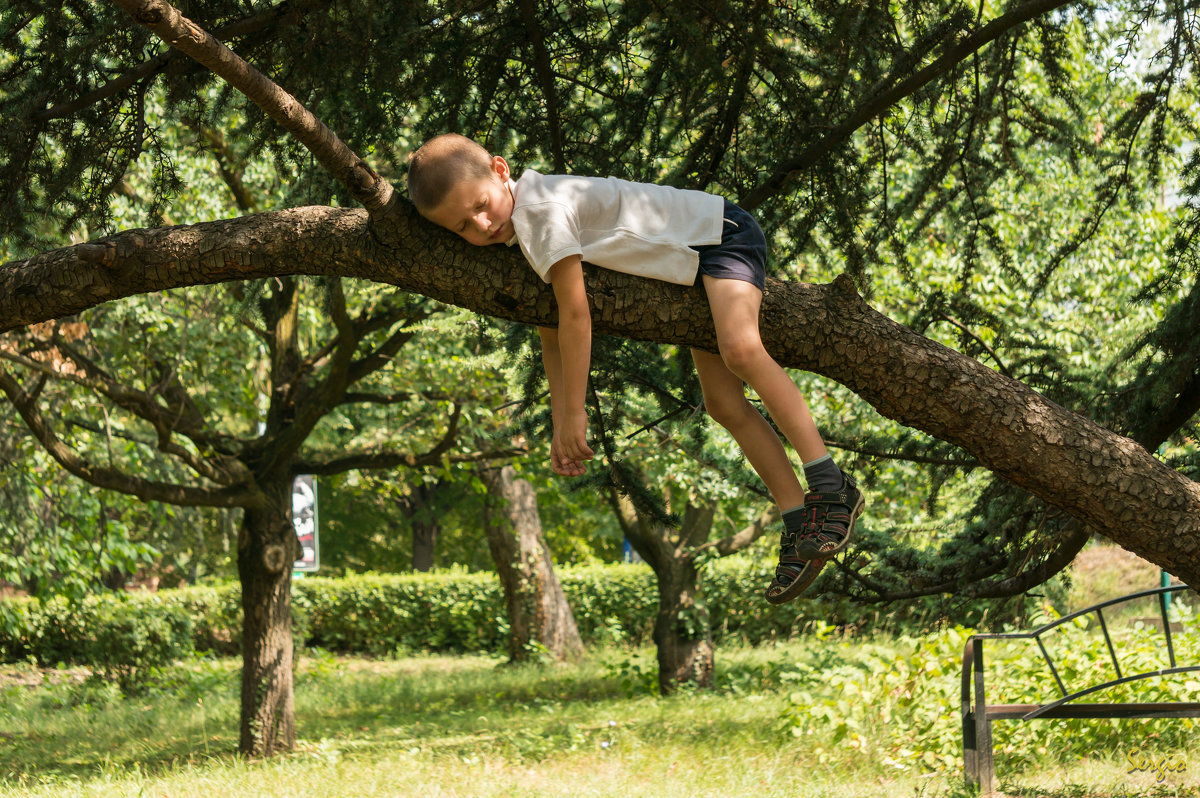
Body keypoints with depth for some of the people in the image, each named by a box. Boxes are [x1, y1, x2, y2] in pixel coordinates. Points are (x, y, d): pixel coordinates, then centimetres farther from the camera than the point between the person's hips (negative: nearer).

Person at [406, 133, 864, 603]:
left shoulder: (542, 207, -27)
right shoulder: (520, 233, 2)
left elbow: (575, 313, -26)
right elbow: (551, 335, 7)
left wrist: (573, 413, -20)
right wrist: (561, 426, 0)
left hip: (721, 231, -10)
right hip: (693, 267, 10)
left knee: (739, 349, -31)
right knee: (723, 403, 1)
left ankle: (831, 487, -30)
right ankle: (798, 522, 1)